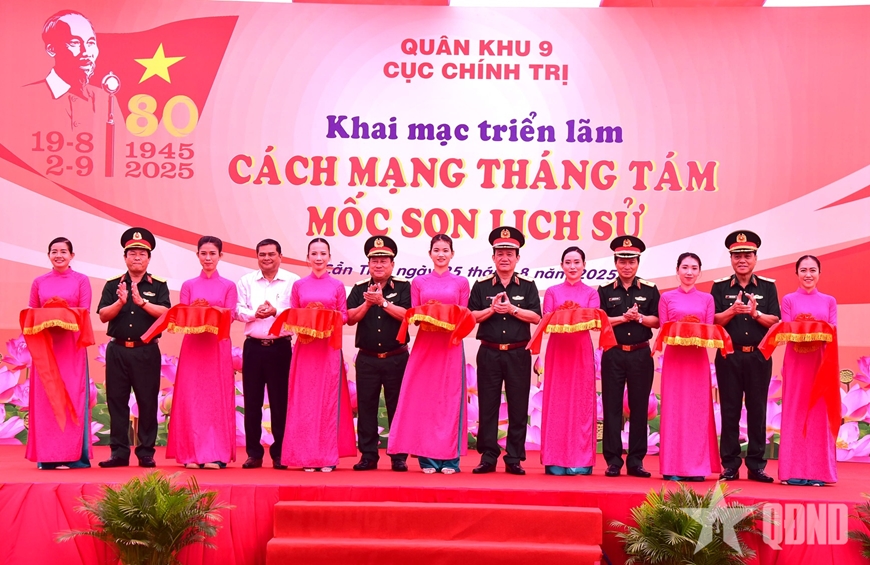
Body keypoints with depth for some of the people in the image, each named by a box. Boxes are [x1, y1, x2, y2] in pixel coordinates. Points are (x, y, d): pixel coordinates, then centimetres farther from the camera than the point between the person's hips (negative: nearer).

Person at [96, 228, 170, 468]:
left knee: (147, 402, 2)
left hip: (147, 351, -2)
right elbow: (103, 315, 0)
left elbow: (165, 312, -10)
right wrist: (120, 302, -17)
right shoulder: (113, 284, 8)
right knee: (116, 401, 4)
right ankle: (119, 452, 11)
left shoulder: (158, 285, 4)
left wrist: (142, 301, -22)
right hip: (117, 351, 2)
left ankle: (146, 453, 9)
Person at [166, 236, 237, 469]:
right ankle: (192, 453, 3)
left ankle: (216, 454, 0)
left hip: (218, 347, -1)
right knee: (190, 399, -2)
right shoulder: (188, 286, 11)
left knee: (217, 398, -3)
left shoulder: (229, 286, 7)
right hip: (192, 345, 1)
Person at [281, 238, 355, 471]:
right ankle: (306, 455, 5)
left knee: (329, 399, -1)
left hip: (329, 348, -1)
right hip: (304, 347, 1)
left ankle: (328, 455, 4)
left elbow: (344, 316, 5)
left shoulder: (337, 286, 7)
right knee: (304, 399, -1)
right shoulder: (298, 285, 9)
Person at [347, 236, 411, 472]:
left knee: (397, 407, 2)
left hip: (396, 358, -2)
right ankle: (368, 456, 11)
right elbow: (350, 318, -1)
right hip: (367, 359, 2)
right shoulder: (359, 288, 8)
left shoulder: (403, 287, 1)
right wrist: (367, 303, -15)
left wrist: (382, 301, -21)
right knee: (366, 407, 4)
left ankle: (399, 457, 9)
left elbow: (406, 315, -13)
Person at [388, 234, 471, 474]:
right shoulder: (419, 282, 11)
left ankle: (450, 458, 2)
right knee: (424, 398, -2)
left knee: (450, 398, -2)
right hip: (425, 345, 1)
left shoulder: (461, 283, 9)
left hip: (451, 346, -1)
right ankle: (428, 458, 4)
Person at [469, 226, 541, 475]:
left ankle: (514, 459, 9)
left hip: (518, 354, 0)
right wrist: (492, 309, -13)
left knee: (518, 408, 2)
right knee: (488, 406, 3)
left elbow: (536, 317, -3)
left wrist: (511, 308, -14)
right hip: (489, 353, 0)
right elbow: (472, 317, 1)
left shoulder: (527, 285, 5)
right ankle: (488, 457, 10)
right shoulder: (481, 285, 6)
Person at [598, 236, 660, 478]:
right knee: (612, 407, 0)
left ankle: (636, 460, 9)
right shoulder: (605, 291, 5)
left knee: (639, 407, 3)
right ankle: (613, 460, 5)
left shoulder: (650, 290, 7)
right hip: (613, 354, 0)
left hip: (641, 355, 1)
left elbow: (656, 321, 2)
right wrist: (624, 318, -13)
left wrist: (639, 318, -15)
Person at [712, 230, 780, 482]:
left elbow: (775, 321, 0)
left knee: (757, 410, 3)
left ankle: (756, 465, 10)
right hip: (729, 356, 0)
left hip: (758, 356, 0)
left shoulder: (768, 286, 6)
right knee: (730, 411, 2)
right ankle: (730, 465, 8)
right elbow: (714, 321, -1)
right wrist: (732, 310, -18)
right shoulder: (720, 287, 5)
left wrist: (755, 313, -18)